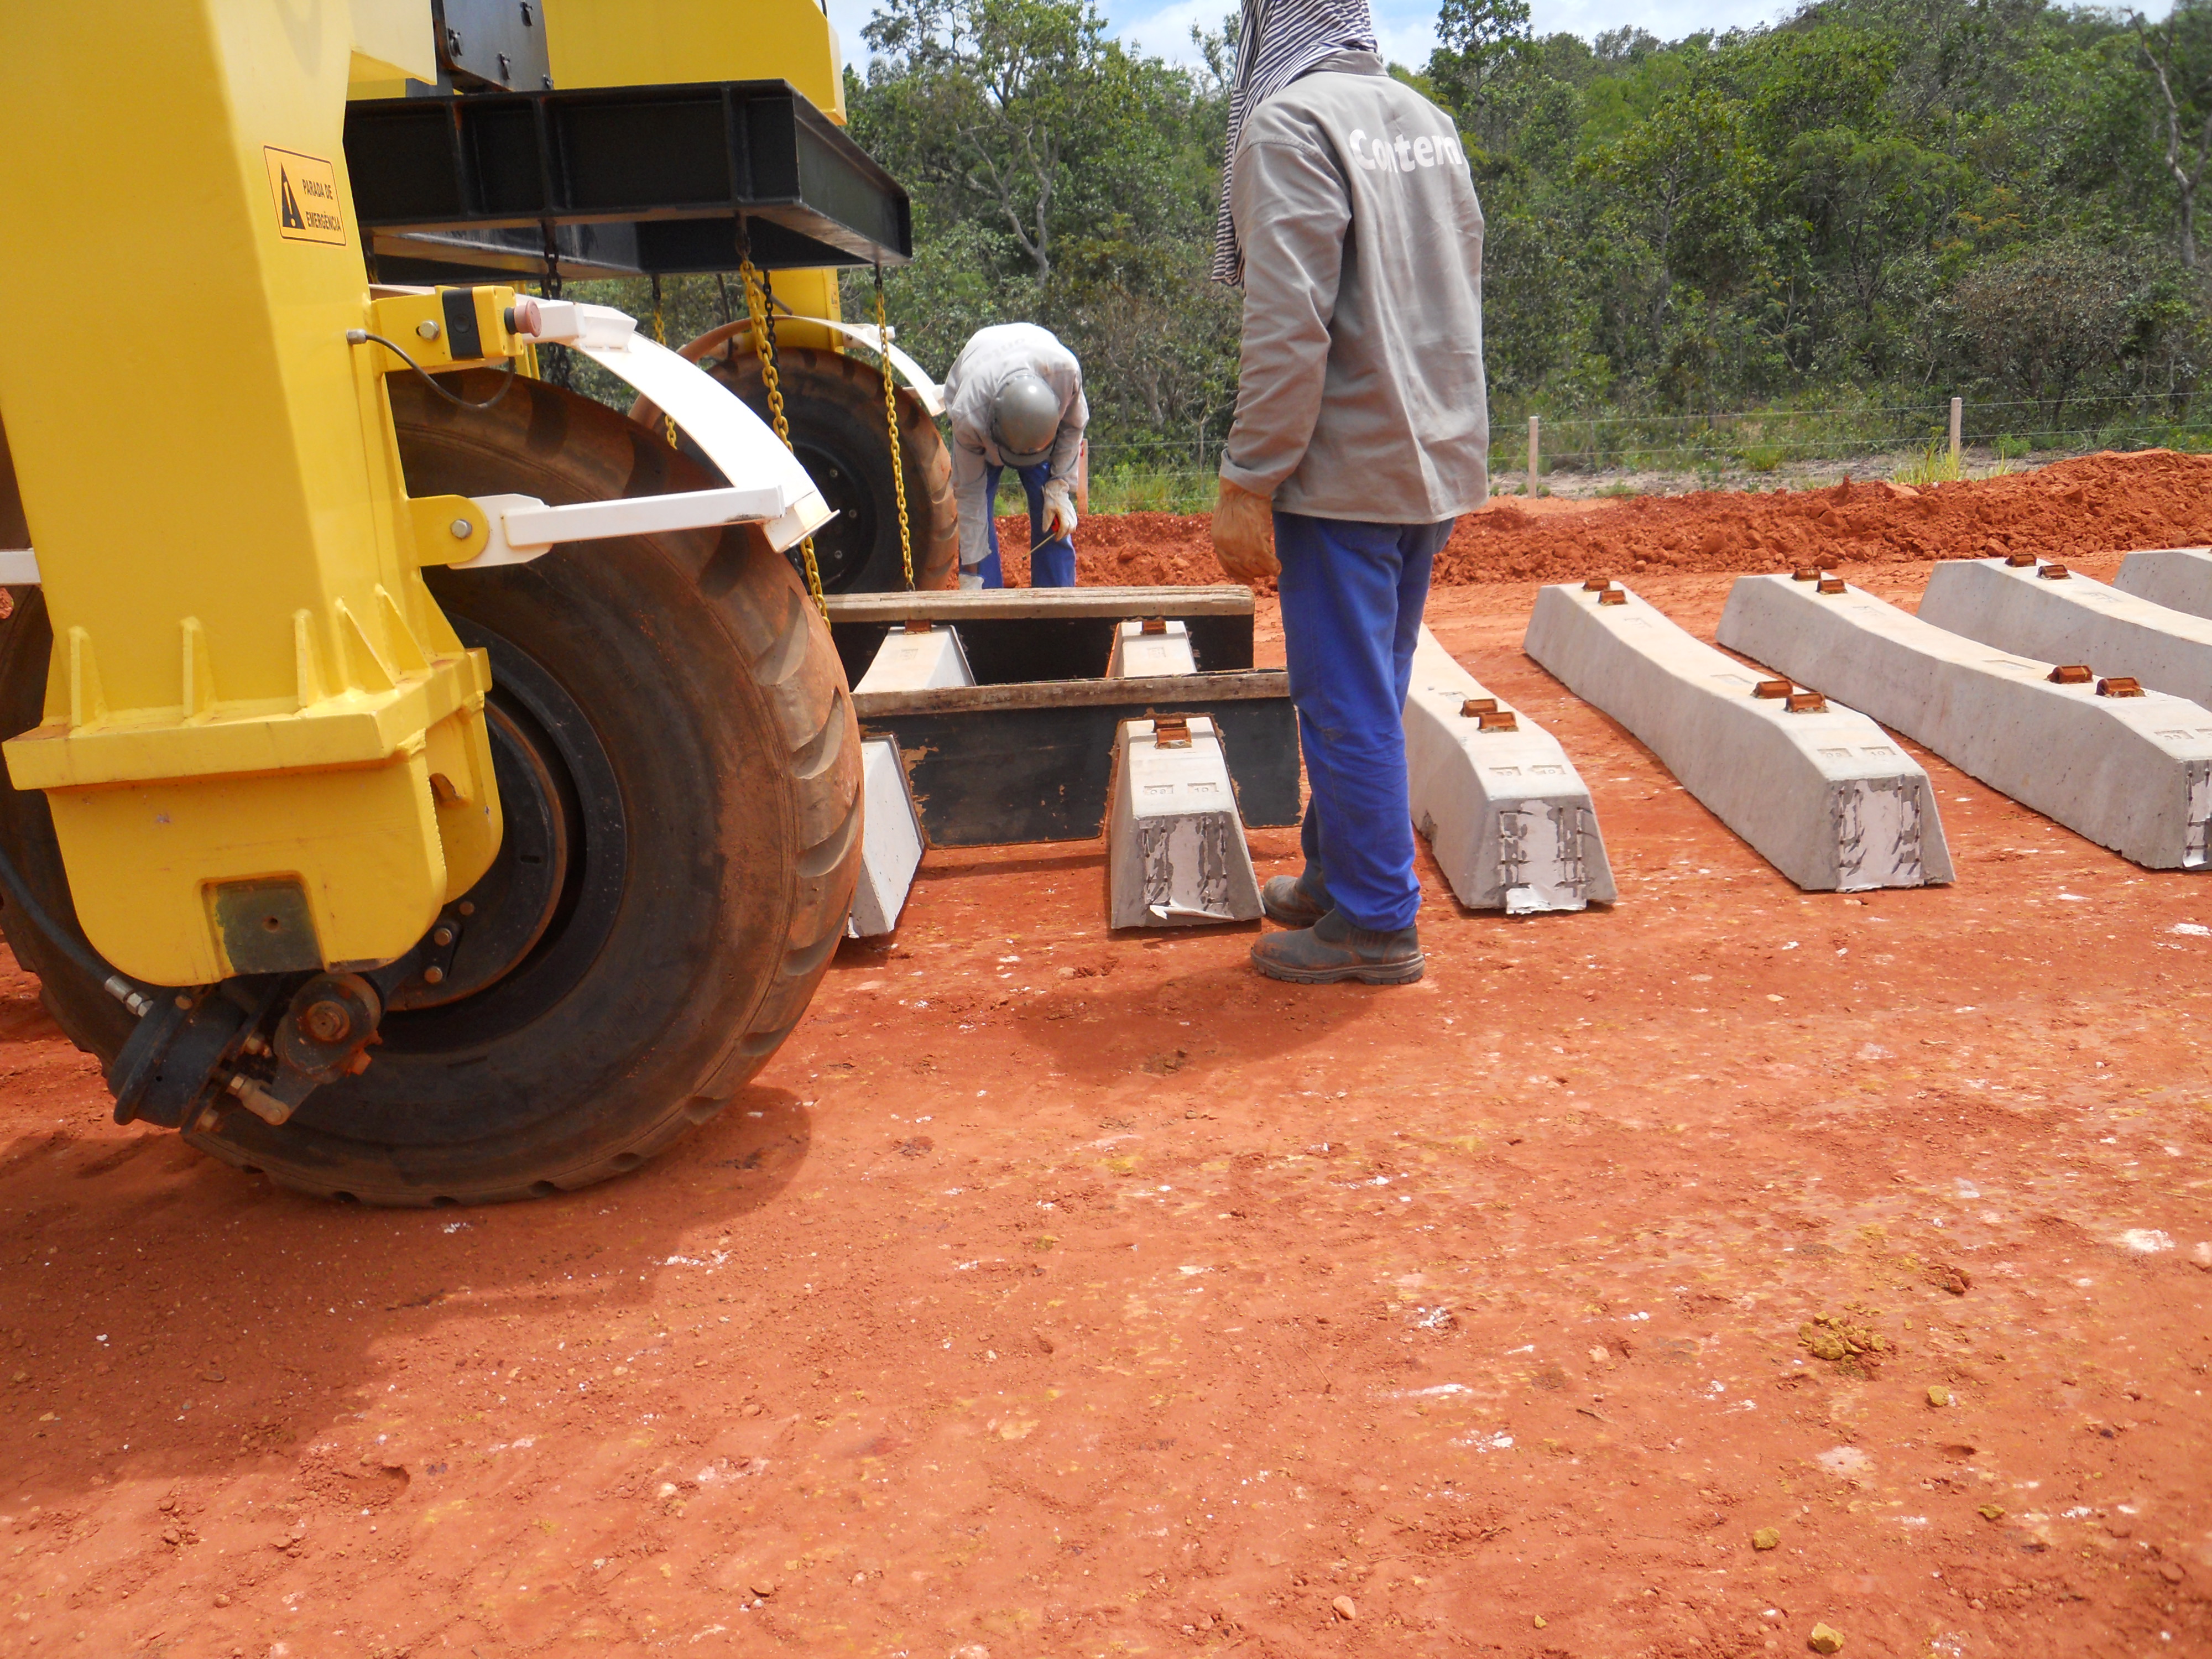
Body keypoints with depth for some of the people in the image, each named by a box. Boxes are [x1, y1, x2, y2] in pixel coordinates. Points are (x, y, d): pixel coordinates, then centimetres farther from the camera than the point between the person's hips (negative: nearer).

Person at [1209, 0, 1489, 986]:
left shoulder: (1289, 123, -11)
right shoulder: (1427, 121, 13)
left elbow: (1289, 329, -19)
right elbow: (1458, 304, 17)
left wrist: (1246, 484, -15)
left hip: (1345, 471, -8)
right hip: (1433, 463, 8)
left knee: (1349, 707, 0)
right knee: (1368, 694, 17)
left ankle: (1377, 924, 9)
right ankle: (1335, 875, 30)